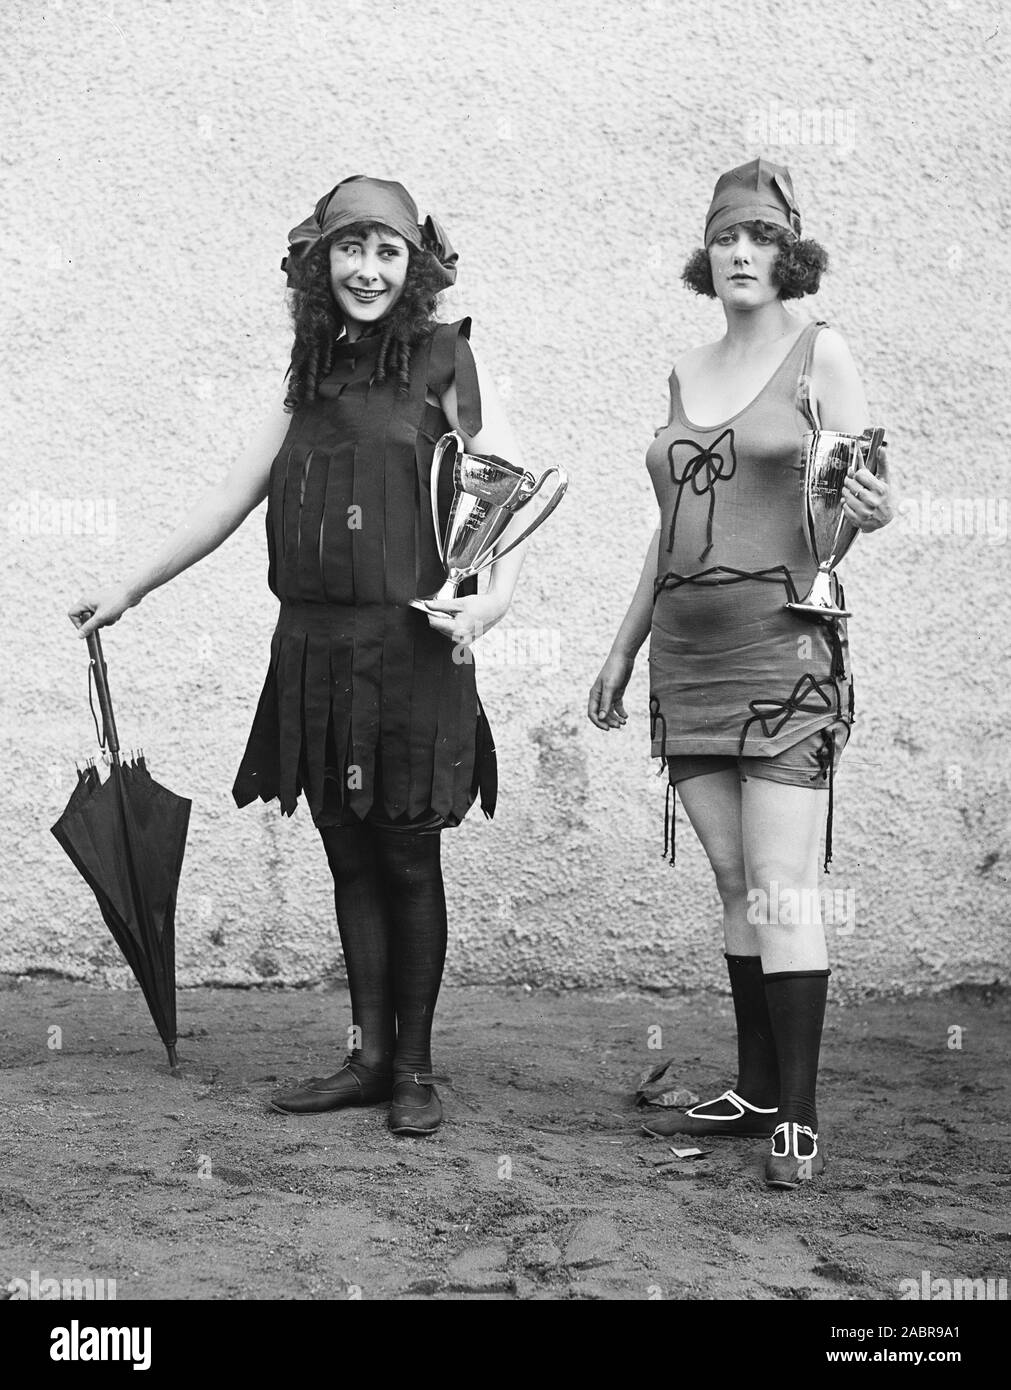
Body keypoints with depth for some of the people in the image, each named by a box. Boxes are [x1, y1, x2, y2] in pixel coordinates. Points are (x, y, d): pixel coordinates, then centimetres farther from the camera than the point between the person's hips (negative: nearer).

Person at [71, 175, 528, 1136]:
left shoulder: (445, 360, -1)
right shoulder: (313, 375, 14)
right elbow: (231, 498, 19)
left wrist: (494, 595, -20)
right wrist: (130, 590, 20)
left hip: (408, 646, -5)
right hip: (314, 648, 5)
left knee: (407, 860, 2)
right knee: (348, 857, 10)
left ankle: (414, 1067, 16)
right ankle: (368, 1056, 21)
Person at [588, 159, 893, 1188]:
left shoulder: (819, 352, 1)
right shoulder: (687, 373, 16)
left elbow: (867, 496, -3)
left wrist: (869, 507, -27)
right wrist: (623, 649, 21)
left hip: (783, 648, -5)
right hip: (687, 657, 5)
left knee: (781, 892, -9)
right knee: (735, 890, 8)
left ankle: (799, 1119, -3)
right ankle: (756, 1091, 17)